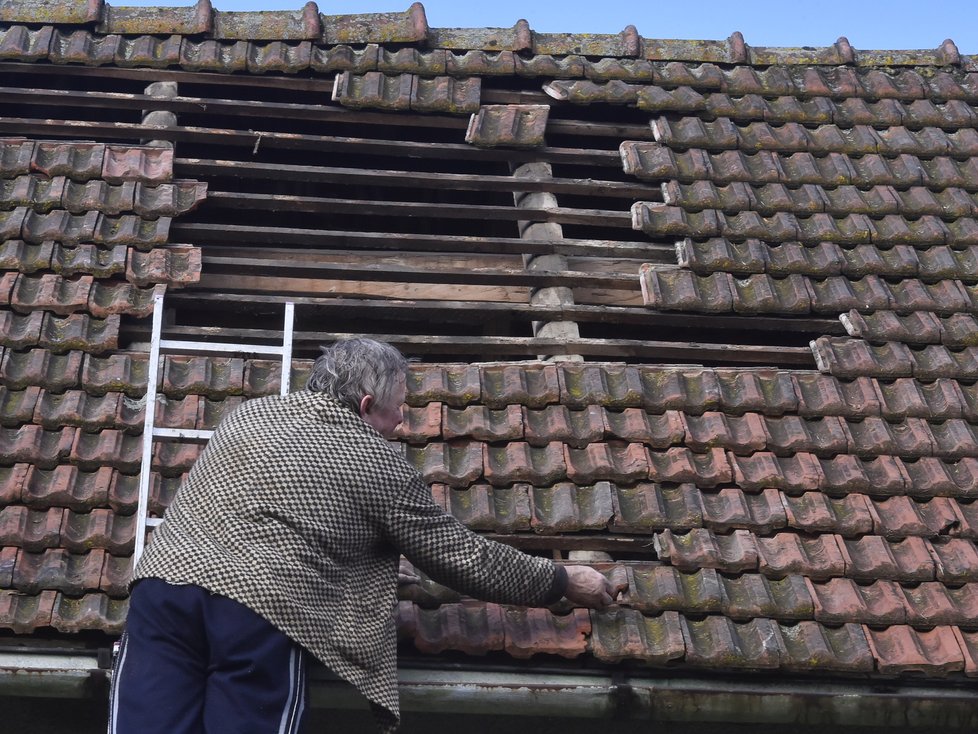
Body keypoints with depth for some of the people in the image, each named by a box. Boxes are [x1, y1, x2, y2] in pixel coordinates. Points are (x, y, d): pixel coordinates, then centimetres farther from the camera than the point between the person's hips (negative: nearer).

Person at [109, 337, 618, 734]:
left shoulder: (250, 413, 24)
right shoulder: (384, 469, 9)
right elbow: (465, 559, 14)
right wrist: (563, 582, 27)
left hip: (166, 578, 4)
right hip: (261, 613, -4)